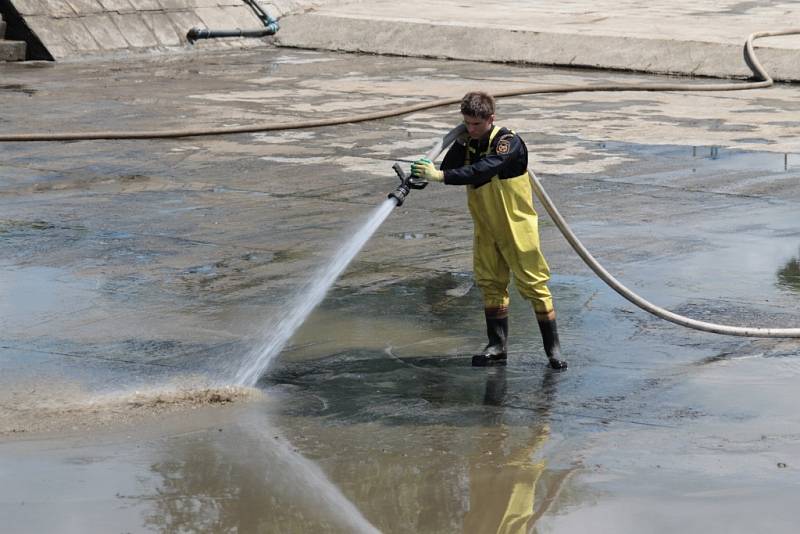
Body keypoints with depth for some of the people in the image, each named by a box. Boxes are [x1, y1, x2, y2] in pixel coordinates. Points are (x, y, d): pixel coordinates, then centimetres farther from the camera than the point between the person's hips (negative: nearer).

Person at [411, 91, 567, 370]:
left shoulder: (508, 143, -23)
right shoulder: (469, 143, 1)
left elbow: (482, 170, -38)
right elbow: (448, 170, -7)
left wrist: (440, 176, -43)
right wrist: (460, 142, -17)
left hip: (517, 226, -7)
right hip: (486, 229, 7)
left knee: (533, 284, -2)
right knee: (490, 284, 9)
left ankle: (553, 347, 4)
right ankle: (497, 346, 17)